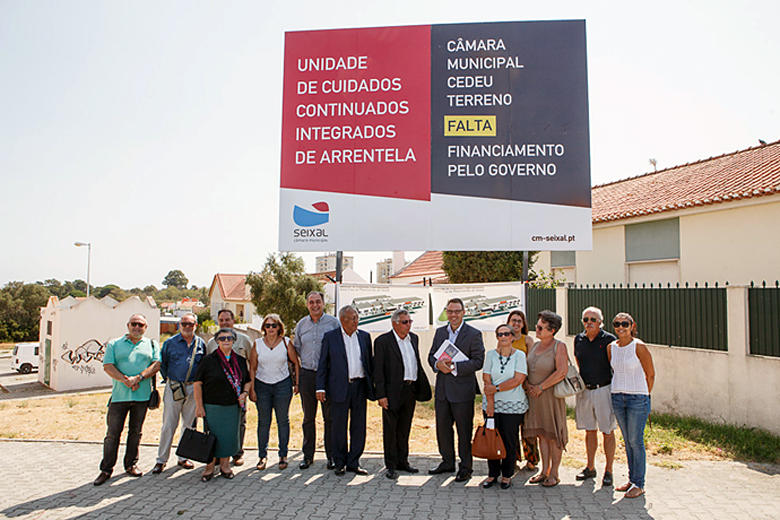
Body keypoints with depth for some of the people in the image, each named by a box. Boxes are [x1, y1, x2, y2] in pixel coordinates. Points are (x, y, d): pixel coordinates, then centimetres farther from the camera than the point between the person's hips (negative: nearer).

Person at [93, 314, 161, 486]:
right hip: (119, 394, -1)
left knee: (135, 432, 10)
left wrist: (138, 378, -16)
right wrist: (125, 380, -16)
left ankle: (131, 464, 22)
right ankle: (106, 469, 12)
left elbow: (156, 364, -1)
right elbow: (108, 366, -2)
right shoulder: (114, 344, 10)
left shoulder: (152, 344, 12)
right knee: (113, 433, 1)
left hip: (142, 395, 1)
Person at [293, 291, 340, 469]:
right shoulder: (301, 324, 8)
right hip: (306, 374, 3)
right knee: (308, 417, 10)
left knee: (329, 417, 2)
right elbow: (296, 348, 19)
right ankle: (307, 455, 20)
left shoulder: (333, 322, -2)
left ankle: (331, 455, 13)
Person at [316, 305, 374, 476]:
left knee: (359, 426, 6)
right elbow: (322, 365, 1)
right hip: (340, 388, -3)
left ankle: (353, 463, 19)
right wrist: (320, 388, -6)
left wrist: (372, 384, 7)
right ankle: (339, 463, 18)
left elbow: (370, 362, 14)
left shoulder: (364, 336, 10)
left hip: (360, 386, 3)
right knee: (338, 426, 4)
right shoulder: (330, 337, 1)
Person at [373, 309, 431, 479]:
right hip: (392, 392, -6)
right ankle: (391, 466, 14)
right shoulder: (383, 341, -10)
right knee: (390, 429, 4)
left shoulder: (414, 338, 10)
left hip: (411, 390, 6)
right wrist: (381, 395, -15)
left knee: (405, 428, 16)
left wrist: (422, 387, 13)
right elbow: (378, 370, -11)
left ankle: (402, 461, 28)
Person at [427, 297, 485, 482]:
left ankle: (465, 467, 18)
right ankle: (447, 462, 30)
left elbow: (478, 361, -12)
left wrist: (454, 367, -21)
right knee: (442, 428, 14)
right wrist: (437, 364, -11)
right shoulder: (440, 332, 11)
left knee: (464, 430, 4)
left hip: (462, 390, -5)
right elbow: (431, 355, 13)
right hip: (442, 389, 5)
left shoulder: (474, 334, -6)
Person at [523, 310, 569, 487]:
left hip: (551, 395, -6)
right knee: (541, 433, 12)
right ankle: (544, 470, 22)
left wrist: (540, 387, -16)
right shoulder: (535, 345, 10)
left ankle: (554, 474, 13)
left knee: (553, 433, 2)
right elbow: (526, 367, 18)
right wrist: (527, 383, -1)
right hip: (534, 395, 6)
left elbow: (562, 372, -19)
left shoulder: (559, 346, -10)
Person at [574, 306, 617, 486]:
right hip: (584, 390, 4)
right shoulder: (579, 339, 6)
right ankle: (590, 467, 24)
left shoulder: (609, 340, -8)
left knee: (608, 431, 3)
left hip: (604, 389, -4)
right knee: (589, 430, 13)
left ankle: (608, 471, 12)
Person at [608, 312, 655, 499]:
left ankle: (639, 484, 7)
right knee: (627, 441, 12)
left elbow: (650, 374, -1)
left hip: (637, 397, -5)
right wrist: (617, 390, 13)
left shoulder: (639, 347, -9)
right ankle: (632, 479, 22)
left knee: (636, 441, -2)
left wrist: (644, 397, 3)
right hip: (617, 397, 5)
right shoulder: (611, 347, 6)